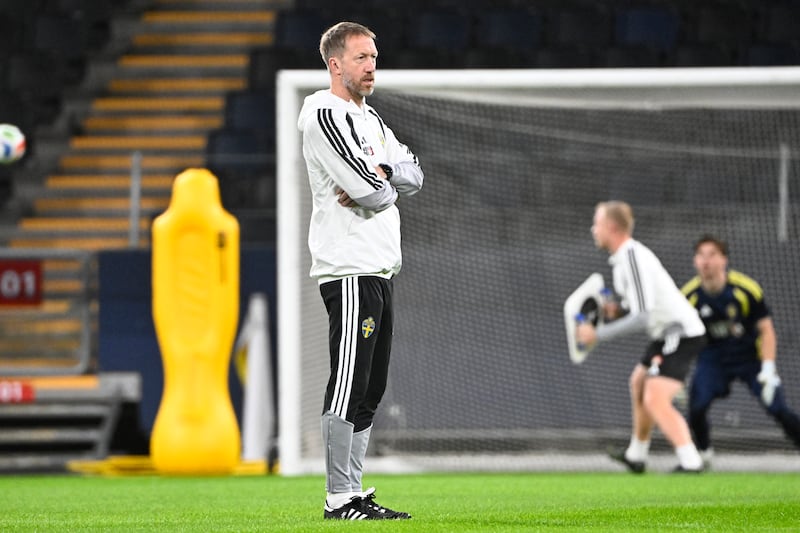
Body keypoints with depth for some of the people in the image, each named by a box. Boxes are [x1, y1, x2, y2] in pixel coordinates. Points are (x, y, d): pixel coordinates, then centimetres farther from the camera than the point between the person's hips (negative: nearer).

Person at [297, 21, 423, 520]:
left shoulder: (369, 117, 20)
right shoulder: (326, 116, -12)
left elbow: (413, 174, 11)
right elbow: (371, 193, -20)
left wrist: (377, 176, -8)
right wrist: (381, 184, 2)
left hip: (380, 268, 10)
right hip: (350, 269, -10)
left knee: (371, 387, 11)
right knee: (350, 385, -9)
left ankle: (354, 492, 15)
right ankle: (340, 498, -7)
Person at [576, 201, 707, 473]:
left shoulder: (633, 258, -22)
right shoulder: (622, 257, 10)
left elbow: (643, 318, -26)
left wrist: (598, 335, -22)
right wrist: (617, 309, 1)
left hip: (681, 333, -11)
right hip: (669, 331, 11)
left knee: (655, 400, -22)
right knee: (638, 383, 27)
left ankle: (690, 461, -29)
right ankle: (636, 455, 41)